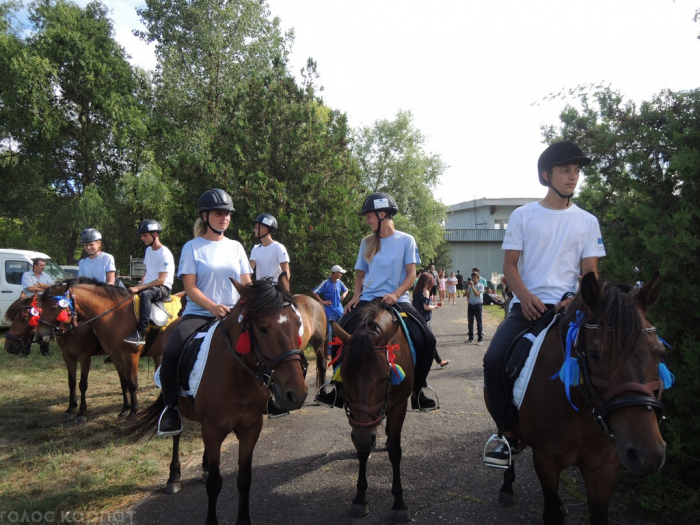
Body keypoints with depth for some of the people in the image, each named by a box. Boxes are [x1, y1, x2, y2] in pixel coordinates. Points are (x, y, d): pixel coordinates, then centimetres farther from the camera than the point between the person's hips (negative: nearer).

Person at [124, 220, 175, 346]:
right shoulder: (148, 250, 13)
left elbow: (161, 280, -19)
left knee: (145, 294, -37)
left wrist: (140, 288, -20)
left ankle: (140, 334, -42)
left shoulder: (164, 253, -14)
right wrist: (139, 285, 1)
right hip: (148, 285, 9)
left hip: (163, 288, -9)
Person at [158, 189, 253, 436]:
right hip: (199, 313, -3)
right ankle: (171, 408, -6)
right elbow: (190, 288, -6)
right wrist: (213, 306, -22)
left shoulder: (236, 247, 13)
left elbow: (246, 284, 12)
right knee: (171, 352, -28)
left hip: (232, 314, 3)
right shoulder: (192, 247, 2)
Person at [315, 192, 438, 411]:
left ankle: (418, 392, -1)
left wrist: (395, 294, -20)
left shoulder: (406, 240, 0)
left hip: (397, 300, -3)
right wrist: (356, 296, -1)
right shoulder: (367, 242, 10)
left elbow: (411, 274, -4)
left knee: (427, 339, -20)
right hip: (367, 299, 3)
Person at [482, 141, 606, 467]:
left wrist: (577, 299, -15)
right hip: (526, 306, -1)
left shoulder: (587, 222, 12)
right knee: (493, 360, -21)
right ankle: (510, 434, -1)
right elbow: (510, 264, 3)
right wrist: (526, 296, -17)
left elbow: (590, 271, 8)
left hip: (566, 306, 1)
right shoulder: (523, 216, 7)